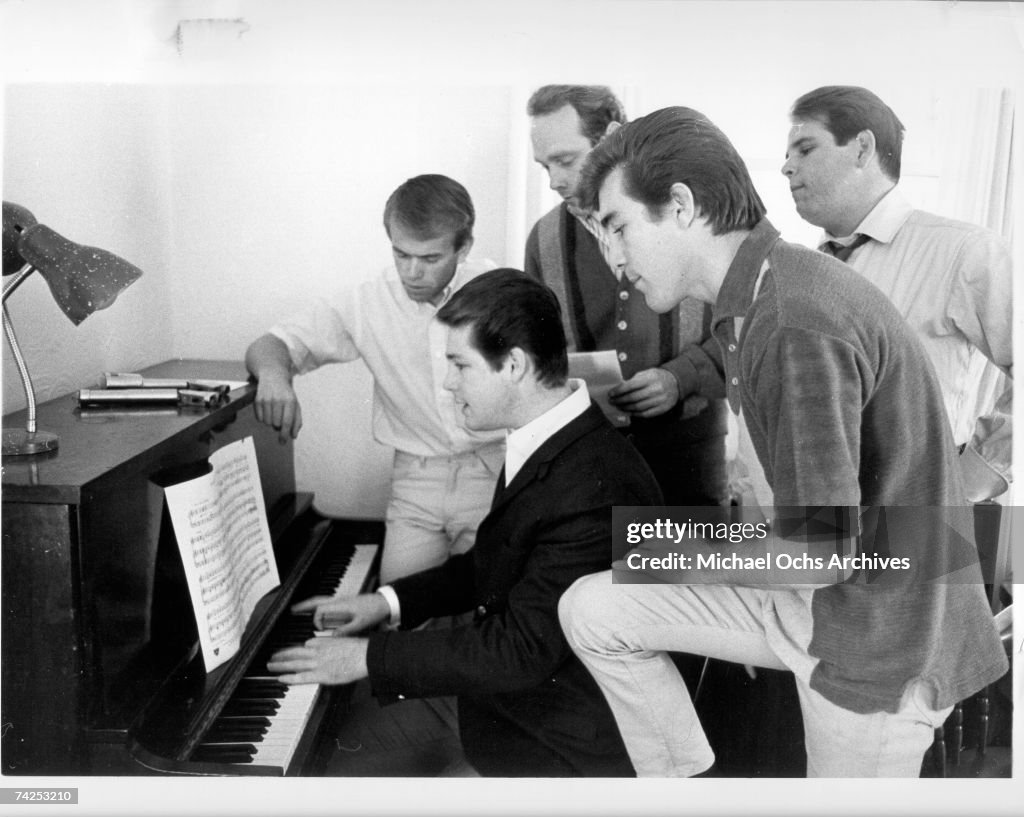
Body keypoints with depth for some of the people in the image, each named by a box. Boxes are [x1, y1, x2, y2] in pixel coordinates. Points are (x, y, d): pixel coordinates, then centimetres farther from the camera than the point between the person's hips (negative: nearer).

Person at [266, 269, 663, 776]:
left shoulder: (591, 492, -30)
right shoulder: (544, 441, 0)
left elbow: (520, 652, -28)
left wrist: (369, 658, -21)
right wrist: (390, 601, 5)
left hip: (564, 748, -8)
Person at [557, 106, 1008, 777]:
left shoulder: (798, 326, -28)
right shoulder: (756, 300, 3)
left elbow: (823, 552, -27)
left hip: (880, 642, -9)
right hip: (806, 597, 9)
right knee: (591, 611, 3)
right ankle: (691, 782, 18)